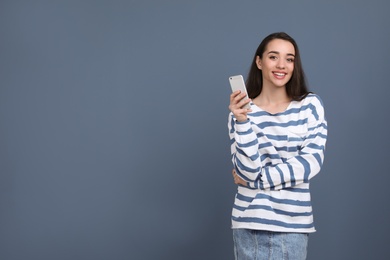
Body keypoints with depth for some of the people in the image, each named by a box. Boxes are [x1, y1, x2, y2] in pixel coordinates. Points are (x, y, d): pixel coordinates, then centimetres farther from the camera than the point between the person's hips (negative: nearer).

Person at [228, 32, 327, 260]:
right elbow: (248, 170, -10)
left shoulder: (310, 105, 0)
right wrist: (242, 121, -21)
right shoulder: (242, 110, -2)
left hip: (294, 223, 0)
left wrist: (256, 181, -9)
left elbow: (312, 162, -8)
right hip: (249, 222, 0)